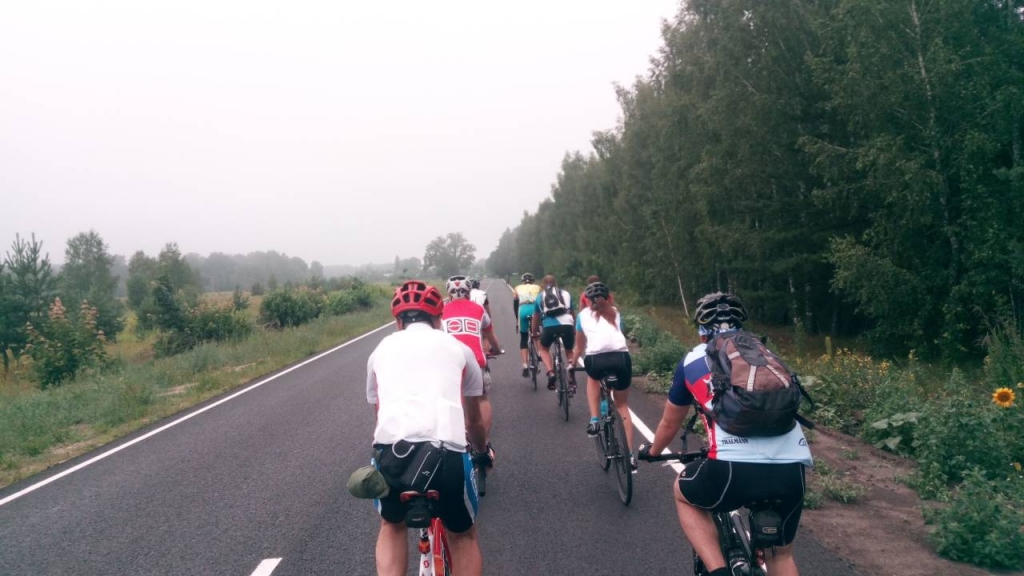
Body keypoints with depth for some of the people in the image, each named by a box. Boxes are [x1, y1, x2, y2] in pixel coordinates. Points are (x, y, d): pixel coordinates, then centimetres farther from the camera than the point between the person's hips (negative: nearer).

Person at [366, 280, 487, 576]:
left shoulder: (382, 349, 26)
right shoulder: (458, 348, 23)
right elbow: (474, 420, 34)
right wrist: (482, 451, 55)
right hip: (446, 450, -1)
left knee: (392, 525, 32)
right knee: (463, 534, 27)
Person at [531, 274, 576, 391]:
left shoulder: (540, 296, 23)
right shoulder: (565, 293, 24)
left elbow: (536, 317, 31)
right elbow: (573, 313, 32)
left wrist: (533, 333, 45)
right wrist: (575, 329, 47)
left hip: (549, 326, -1)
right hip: (567, 325, 1)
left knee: (543, 348, 27)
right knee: (569, 352, 26)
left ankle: (551, 373, 4)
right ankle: (572, 381, 14)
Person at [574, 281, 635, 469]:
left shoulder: (583, 315, 24)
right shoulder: (615, 313, 27)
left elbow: (580, 346, 33)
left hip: (596, 359, -1)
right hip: (621, 358, 1)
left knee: (593, 378, 36)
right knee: (622, 406, 19)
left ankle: (594, 421, 20)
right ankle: (630, 455, 14)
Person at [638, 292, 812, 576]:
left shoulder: (694, 359, 18)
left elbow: (669, 424, 32)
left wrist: (651, 452, 53)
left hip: (735, 467, -3)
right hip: (793, 469, 4)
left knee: (684, 493, 29)